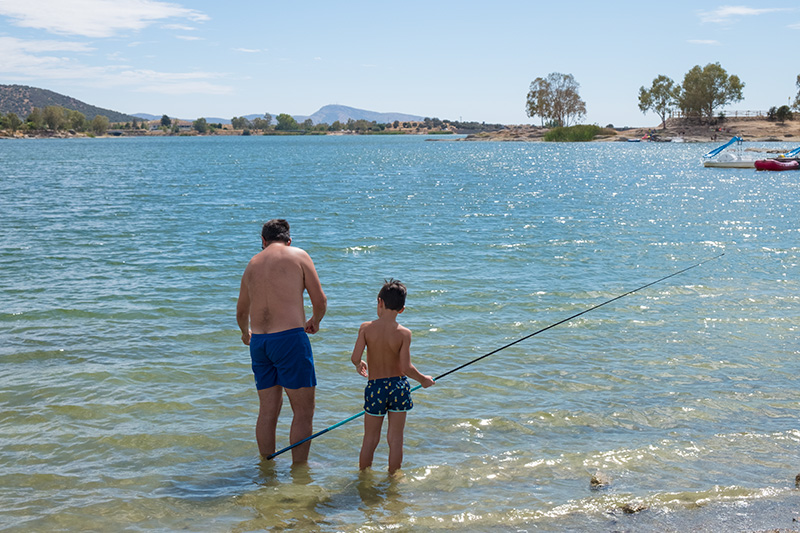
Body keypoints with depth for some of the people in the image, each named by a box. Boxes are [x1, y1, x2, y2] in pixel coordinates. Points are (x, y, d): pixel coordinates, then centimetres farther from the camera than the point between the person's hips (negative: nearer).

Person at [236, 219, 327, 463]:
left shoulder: (252, 264, 17)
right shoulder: (298, 256, 2)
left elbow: (241, 311, 29)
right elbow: (320, 301, 0)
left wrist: (246, 333, 49)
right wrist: (315, 321, 21)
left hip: (259, 341, 6)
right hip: (290, 337, -6)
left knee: (268, 410, 13)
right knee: (303, 411, 1)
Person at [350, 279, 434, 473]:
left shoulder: (366, 328, -8)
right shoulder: (404, 333, -11)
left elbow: (355, 358, -13)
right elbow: (406, 368, -15)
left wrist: (359, 365, 10)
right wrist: (423, 379, 2)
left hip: (375, 387, 1)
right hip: (398, 386, -1)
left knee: (370, 439, 14)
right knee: (396, 438, 11)